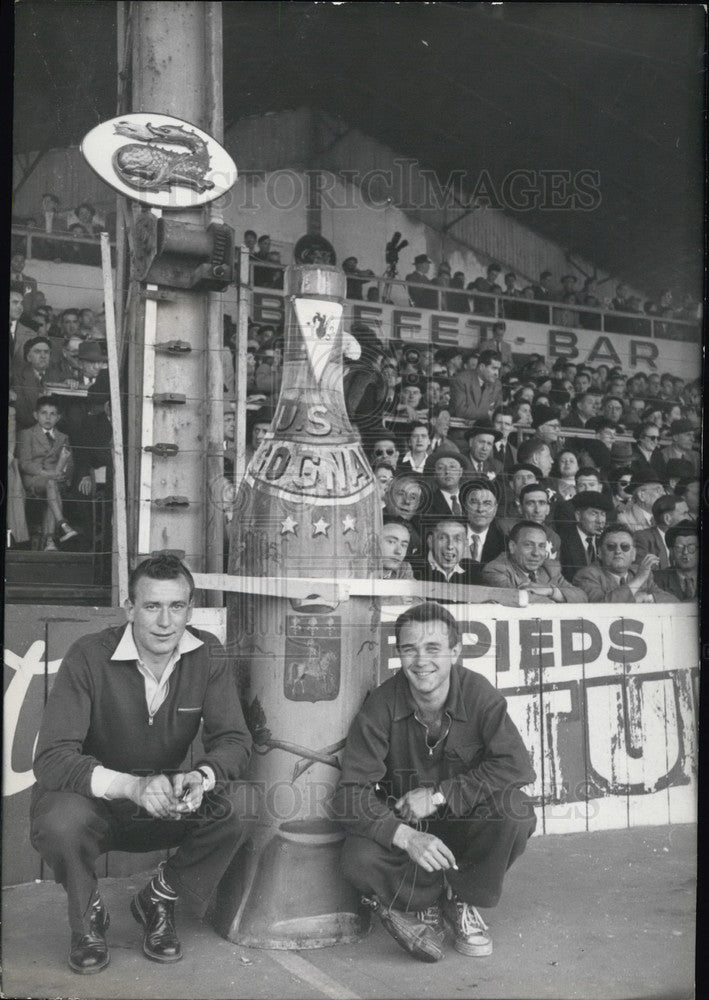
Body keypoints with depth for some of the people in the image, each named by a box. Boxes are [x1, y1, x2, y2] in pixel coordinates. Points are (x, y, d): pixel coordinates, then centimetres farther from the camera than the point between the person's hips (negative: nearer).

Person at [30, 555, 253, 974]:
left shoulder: (209, 656, -10)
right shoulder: (90, 657, -21)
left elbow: (234, 739, -11)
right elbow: (52, 757, -27)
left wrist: (201, 777, -35)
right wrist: (131, 786, -43)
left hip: (169, 805, 3)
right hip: (93, 800, -2)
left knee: (232, 803, -25)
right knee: (60, 822, -35)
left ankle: (159, 900, 3)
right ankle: (88, 917, 0)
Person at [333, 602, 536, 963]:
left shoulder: (477, 693, -16)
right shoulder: (380, 706, -18)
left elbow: (517, 765, -24)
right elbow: (351, 796, -21)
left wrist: (439, 794, -26)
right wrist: (406, 836, -38)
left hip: (466, 828, 1)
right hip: (401, 828, -1)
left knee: (515, 808, -29)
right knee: (358, 860, -31)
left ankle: (462, 900, -2)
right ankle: (423, 906, 2)